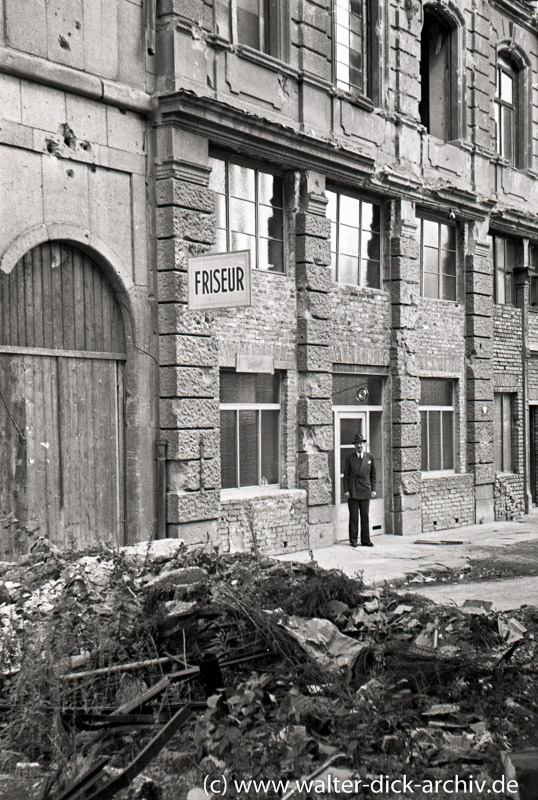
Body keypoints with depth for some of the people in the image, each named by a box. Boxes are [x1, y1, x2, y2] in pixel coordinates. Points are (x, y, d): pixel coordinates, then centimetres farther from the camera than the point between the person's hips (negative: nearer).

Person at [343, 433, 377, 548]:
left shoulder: (370, 457, 7)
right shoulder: (350, 458, 2)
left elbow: (373, 475, 11)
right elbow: (346, 475, 4)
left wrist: (373, 489, 4)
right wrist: (346, 490, -4)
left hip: (365, 490, 1)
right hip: (352, 490, -1)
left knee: (365, 516, 4)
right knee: (353, 516, 1)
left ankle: (365, 540, 11)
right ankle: (353, 540, 9)